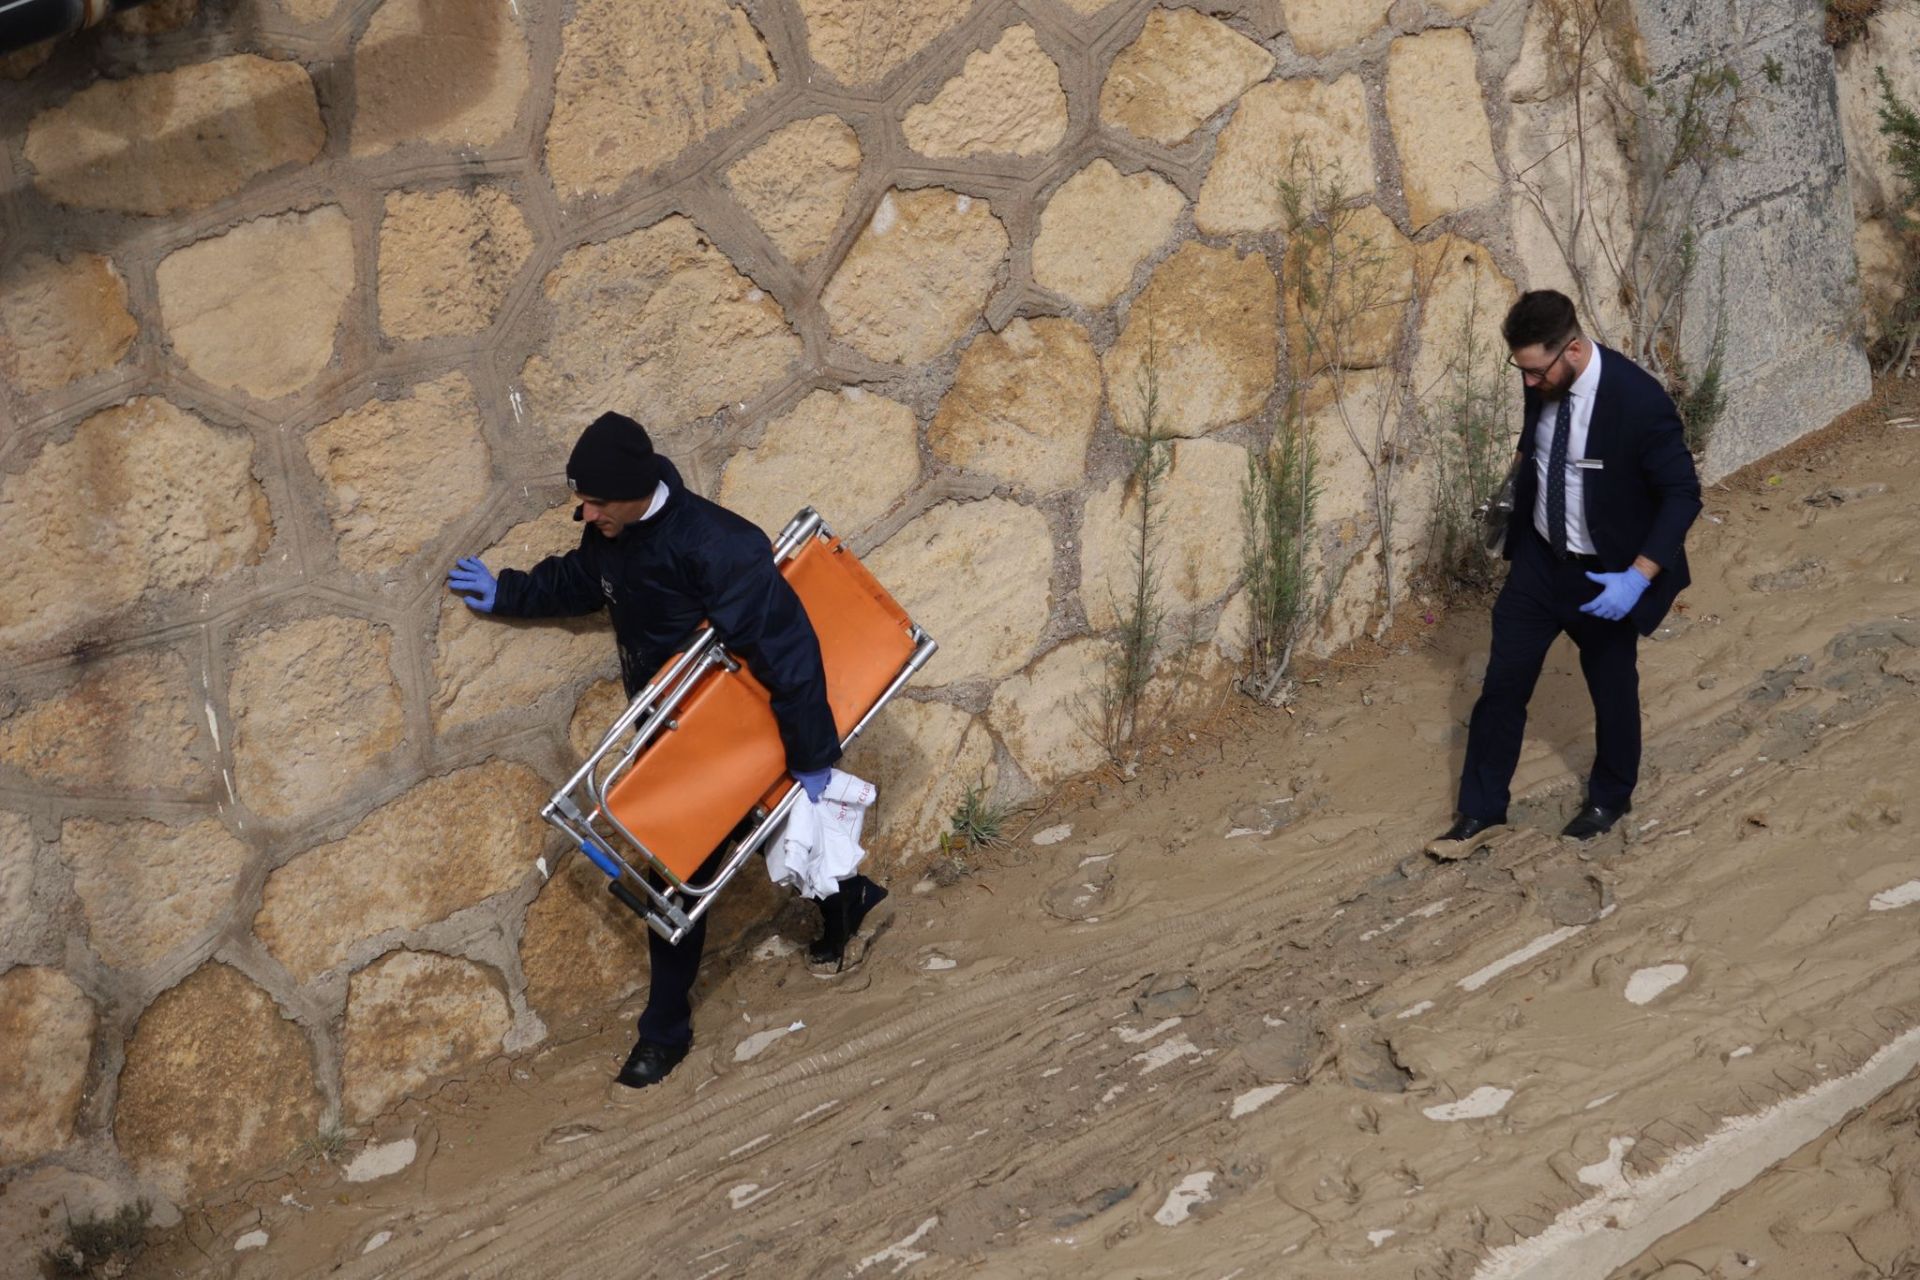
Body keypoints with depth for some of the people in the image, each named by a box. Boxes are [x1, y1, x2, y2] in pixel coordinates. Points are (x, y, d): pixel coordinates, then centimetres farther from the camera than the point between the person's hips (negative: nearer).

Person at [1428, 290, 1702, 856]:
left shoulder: (1639, 401, -28)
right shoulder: (1543, 382, -10)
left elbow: (1682, 495, -21)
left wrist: (1639, 576, -28)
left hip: (1605, 576, -5)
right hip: (1538, 560, 5)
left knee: (1611, 688, 16)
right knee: (1503, 682, 7)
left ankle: (1610, 797, 41)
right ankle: (1480, 811, 21)